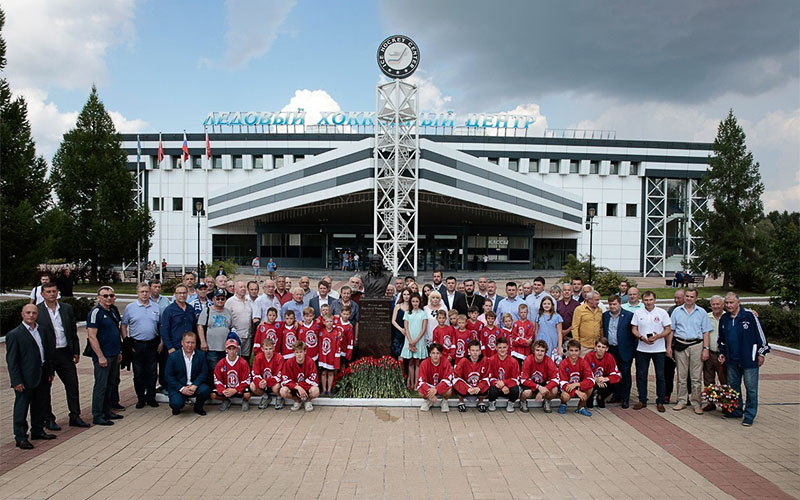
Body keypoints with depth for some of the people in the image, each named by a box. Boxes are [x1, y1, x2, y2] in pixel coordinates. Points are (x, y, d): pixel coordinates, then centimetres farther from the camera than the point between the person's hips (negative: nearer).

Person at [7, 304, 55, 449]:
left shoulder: (41, 330, 10)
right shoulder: (14, 335, -11)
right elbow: (11, 360, -12)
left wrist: (50, 372, 13)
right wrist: (17, 381, -16)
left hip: (42, 377, 7)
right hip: (25, 379, -7)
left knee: (40, 406, 17)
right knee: (21, 409, 4)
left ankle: (38, 431, 31)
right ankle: (20, 438, 13)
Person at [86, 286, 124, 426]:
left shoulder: (113, 311, 12)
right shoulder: (95, 312, -13)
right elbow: (92, 337, -17)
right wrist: (100, 357, -18)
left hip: (114, 355, 8)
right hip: (103, 356, -8)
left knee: (112, 384, 14)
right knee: (101, 386, -2)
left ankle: (107, 411, 25)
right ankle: (97, 416, 7)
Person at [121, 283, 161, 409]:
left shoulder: (156, 307, 7)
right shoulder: (130, 307, 2)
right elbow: (123, 326, 3)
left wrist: (161, 343, 3)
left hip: (152, 345, 1)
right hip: (136, 345, -1)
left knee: (152, 373, 6)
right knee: (138, 373, 6)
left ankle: (151, 398, 17)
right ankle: (140, 398, 17)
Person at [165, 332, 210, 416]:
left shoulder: (201, 355, 1)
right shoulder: (173, 356, -5)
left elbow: (204, 373, -2)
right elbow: (169, 376, -6)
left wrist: (194, 385, -19)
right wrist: (182, 388, -18)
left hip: (195, 385, 2)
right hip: (178, 387, -2)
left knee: (205, 389, -28)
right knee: (176, 403, -29)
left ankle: (198, 407, 4)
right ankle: (176, 408, 12)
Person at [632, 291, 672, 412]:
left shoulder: (662, 312, -1)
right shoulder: (638, 313, 3)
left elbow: (668, 330, 0)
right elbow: (634, 329, 4)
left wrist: (657, 336, -17)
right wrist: (642, 338, -14)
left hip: (659, 349, -1)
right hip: (642, 349, 1)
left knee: (660, 375, 4)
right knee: (641, 375, 6)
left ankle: (660, 402, 14)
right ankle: (642, 400, 17)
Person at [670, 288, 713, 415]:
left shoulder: (701, 312, 6)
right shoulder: (677, 311, 8)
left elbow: (706, 332, 4)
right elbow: (671, 330, 9)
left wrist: (706, 349, -5)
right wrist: (669, 346, 3)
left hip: (696, 345, -1)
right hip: (680, 345, 1)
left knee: (696, 377, 0)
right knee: (681, 376, 6)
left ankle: (696, 403, 7)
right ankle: (682, 401, 14)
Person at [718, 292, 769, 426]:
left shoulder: (749, 316, -8)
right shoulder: (724, 319, 8)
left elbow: (760, 334, -5)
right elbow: (721, 339, 20)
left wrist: (761, 353, -4)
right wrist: (722, 353, 13)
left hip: (749, 359, -5)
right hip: (732, 360, 5)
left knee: (751, 388, 0)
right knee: (733, 386, 13)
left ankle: (749, 415, 8)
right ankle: (736, 411, 26)